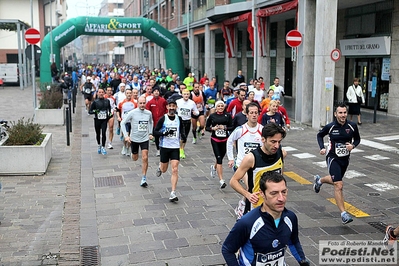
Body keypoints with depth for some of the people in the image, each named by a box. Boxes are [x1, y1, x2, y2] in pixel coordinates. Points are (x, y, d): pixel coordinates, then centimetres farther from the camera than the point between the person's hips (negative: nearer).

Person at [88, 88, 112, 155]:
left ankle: (103, 147, -3)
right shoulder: (95, 102, -4)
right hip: (97, 120, 0)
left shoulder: (107, 101, 2)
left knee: (104, 133, -12)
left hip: (104, 120, 0)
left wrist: (109, 114, 3)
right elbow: (90, 111, -3)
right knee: (98, 134, 13)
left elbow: (109, 109, 19)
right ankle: (99, 146, 34)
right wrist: (95, 111, -21)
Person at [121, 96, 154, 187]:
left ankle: (144, 179, -4)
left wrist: (150, 133, 12)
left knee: (145, 158, -11)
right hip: (134, 139, -1)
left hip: (145, 139, 1)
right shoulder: (132, 113, -12)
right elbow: (123, 123, -7)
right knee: (135, 158, 15)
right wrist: (126, 136, -13)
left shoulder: (149, 113, -3)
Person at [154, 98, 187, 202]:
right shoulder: (163, 119, -7)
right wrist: (164, 133, -23)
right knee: (164, 170, 13)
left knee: (175, 170, -8)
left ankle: (173, 193, -5)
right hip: (165, 146, -1)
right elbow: (155, 132, -7)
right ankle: (160, 167, 52)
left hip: (175, 147, 1)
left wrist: (183, 136, 1)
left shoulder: (179, 119, 2)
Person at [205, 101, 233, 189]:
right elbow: (207, 127, 7)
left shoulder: (228, 115, 1)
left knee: (221, 157, 15)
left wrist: (225, 127, -16)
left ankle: (214, 167, 51)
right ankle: (221, 180, -9)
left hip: (224, 140, 2)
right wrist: (213, 128, -12)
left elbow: (232, 127, 0)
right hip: (215, 140, -2)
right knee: (219, 159, -9)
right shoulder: (212, 116, 1)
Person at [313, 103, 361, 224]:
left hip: (345, 159, 5)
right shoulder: (330, 127, -13)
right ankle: (343, 214, -13)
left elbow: (357, 139, 10)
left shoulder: (352, 126, -6)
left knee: (335, 181, 27)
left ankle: (319, 180, 60)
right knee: (339, 185, -16)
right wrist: (322, 148, -9)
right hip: (333, 158, -5)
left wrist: (353, 145, -12)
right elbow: (319, 135, 6)